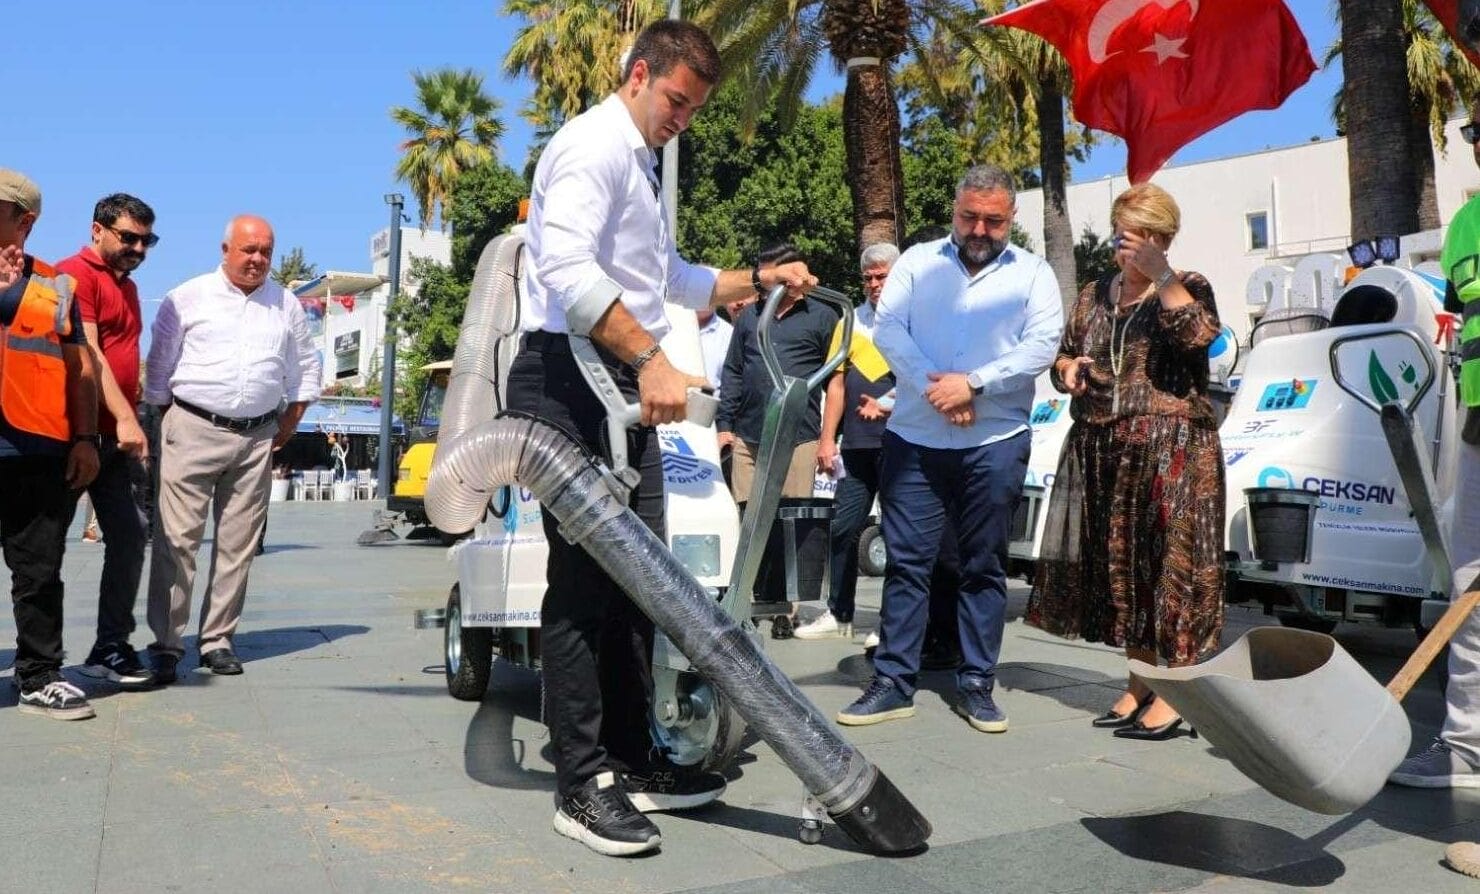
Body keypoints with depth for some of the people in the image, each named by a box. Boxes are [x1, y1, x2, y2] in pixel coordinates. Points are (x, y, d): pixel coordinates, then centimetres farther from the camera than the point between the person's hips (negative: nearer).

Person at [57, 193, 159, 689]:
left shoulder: (128, 286, 19)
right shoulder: (76, 274, -7)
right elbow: (87, 353, -16)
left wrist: (131, 418, 14)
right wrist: (125, 418, -22)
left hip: (117, 436, 8)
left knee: (130, 534, 4)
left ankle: (112, 647, 11)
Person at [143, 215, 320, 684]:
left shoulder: (286, 305, 12)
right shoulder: (187, 297, 3)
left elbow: (306, 367, 18)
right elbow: (159, 364, 6)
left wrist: (288, 425, 12)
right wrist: (168, 421, 4)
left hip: (257, 439, 3)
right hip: (194, 430, -3)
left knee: (238, 545, 5)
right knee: (177, 539, -6)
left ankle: (217, 640, 14)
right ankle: (166, 643, 0)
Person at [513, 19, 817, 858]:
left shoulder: (642, 166, 25)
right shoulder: (593, 144, -7)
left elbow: (674, 279, 35)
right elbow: (567, 269, -25)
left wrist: (759, 278, 25)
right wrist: (652, 358, -29)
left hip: (627, 389, 10)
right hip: (571, 383, -10)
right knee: (583, 584, -7)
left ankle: (633, 761, 20)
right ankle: (582, 784, 4)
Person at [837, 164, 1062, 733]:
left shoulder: (1033, 273, 8)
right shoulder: (917, 261, 10)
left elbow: (1041, 346, -5)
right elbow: (888, 329, -2)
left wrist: (973, 383, -15)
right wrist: (933, 387, -15)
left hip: (995, 442, 0)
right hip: (914, 437, 1)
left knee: (984, 566, 7)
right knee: (906, 561, 2)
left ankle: (976, 686, 17)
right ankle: (893, 683, 10)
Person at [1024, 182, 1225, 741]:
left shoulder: (1186, 289, 2)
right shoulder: (1094, 295, 16)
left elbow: (1198, 335, -19)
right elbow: (1061, 356, 21)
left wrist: (1161, 275, -19)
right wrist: (1068, 368, 0)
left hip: (1171, 453, -5)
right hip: (1100, 452, 6)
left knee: (1169, 564, -5)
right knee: (1117, 564, 10)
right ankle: (1140, 684, 23)